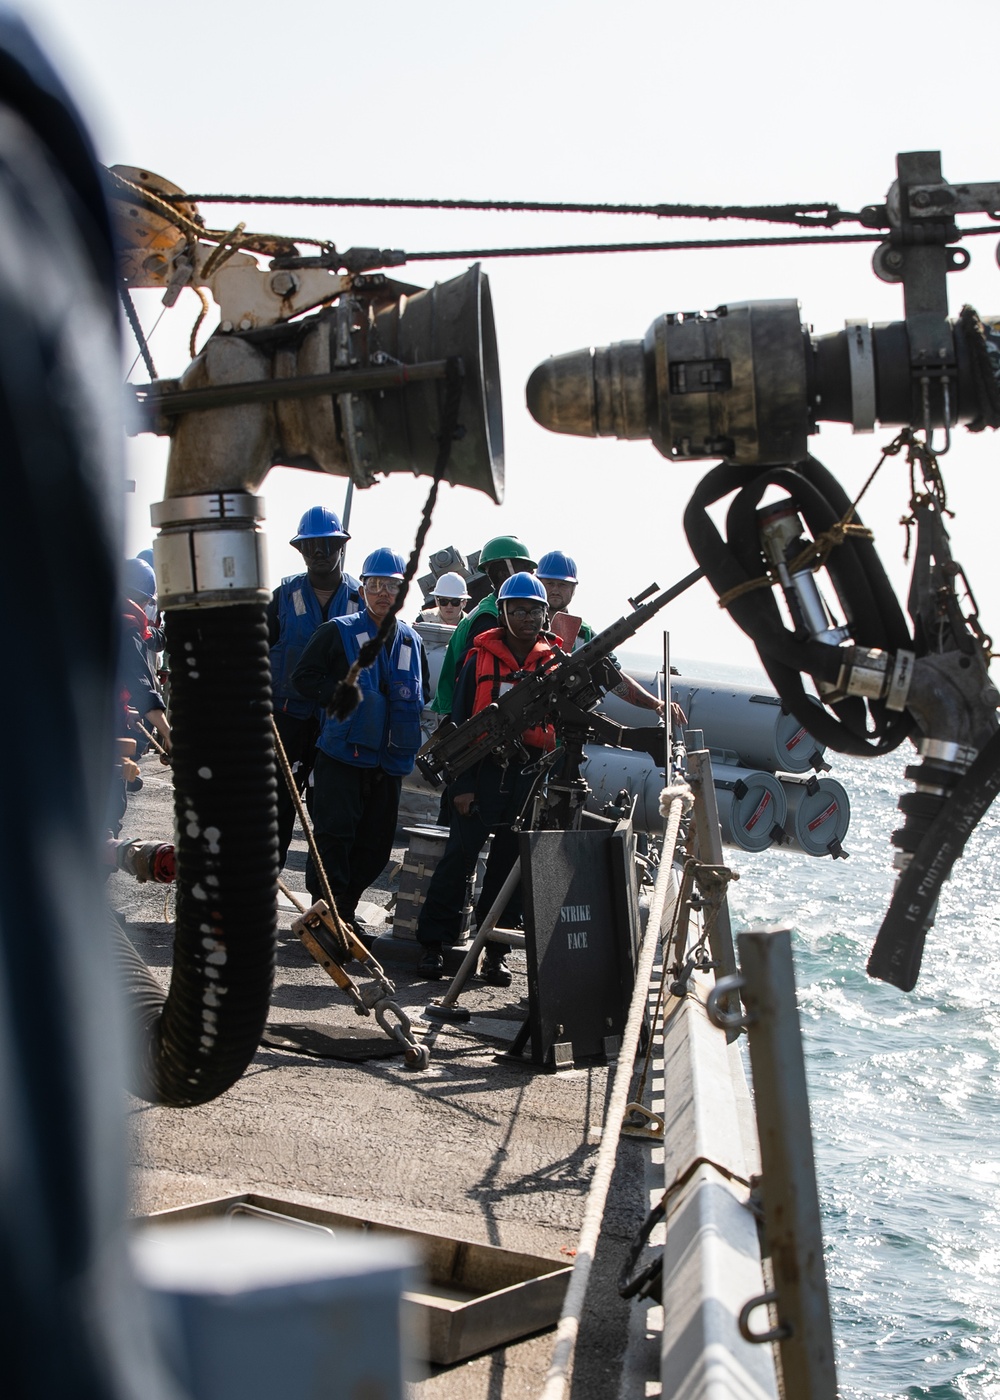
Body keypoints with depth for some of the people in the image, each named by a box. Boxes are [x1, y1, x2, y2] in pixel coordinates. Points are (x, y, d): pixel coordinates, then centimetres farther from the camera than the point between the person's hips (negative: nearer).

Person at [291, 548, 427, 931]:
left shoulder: (411, 642, 14)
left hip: (389, 759, 5)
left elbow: (419, 695, 24)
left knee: (376, 842, 8)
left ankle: (345, 909, 21)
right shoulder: (338, 632, -1)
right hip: (342, 753, -5)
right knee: (334, 833, -9)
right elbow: (304, 678, -5)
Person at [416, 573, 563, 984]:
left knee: (510, 861, 6)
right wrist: (461, 784, -5)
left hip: (530, 773, 2)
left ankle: (495, 949, 12)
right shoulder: (481, 660, 3)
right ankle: (434, 943, 1)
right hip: (483, 769, -2)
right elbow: (460, 722, 2)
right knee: (459, 854, -6)